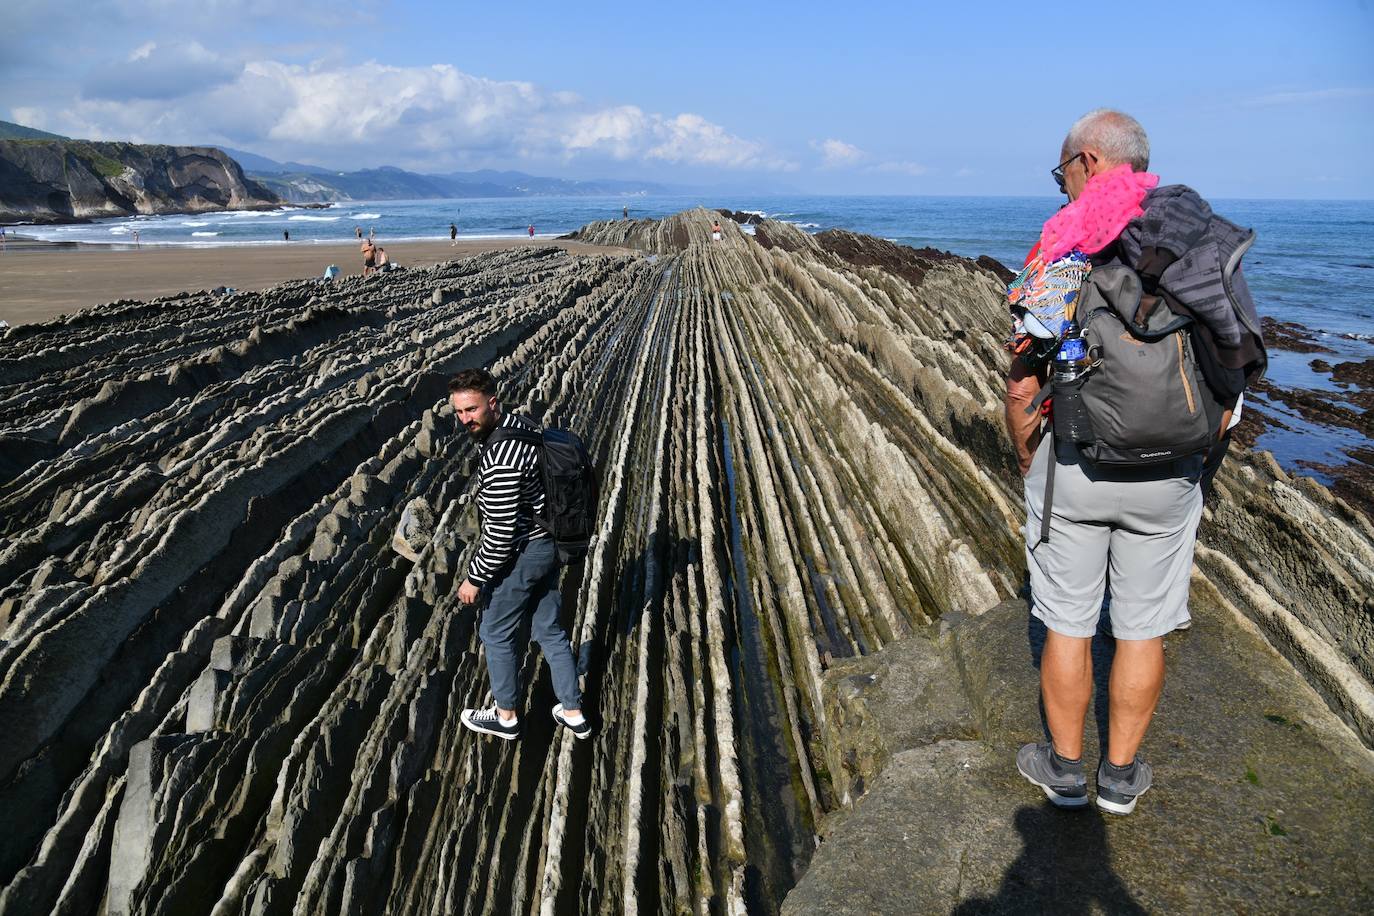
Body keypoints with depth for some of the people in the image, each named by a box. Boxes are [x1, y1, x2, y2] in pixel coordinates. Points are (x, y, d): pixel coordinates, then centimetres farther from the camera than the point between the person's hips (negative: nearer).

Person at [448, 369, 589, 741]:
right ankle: (573, 713, 32)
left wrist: (474, 578, -14)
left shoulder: (500, 459, -30)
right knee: (549, 631, 20)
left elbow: (501, 533, -27)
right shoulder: (523, 425, -1)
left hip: (518, 557, -9)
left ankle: (505, 716, 34)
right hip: (548, 543, 9)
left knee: (498, 635, 14)